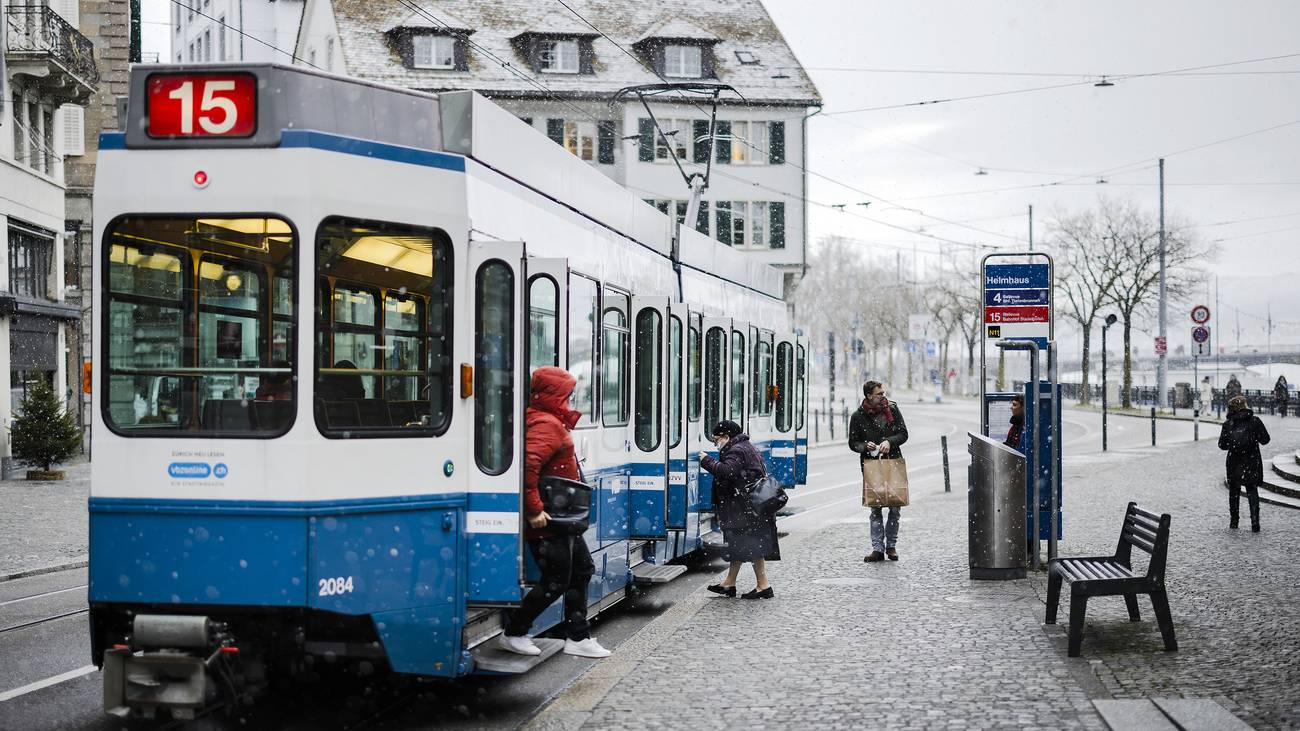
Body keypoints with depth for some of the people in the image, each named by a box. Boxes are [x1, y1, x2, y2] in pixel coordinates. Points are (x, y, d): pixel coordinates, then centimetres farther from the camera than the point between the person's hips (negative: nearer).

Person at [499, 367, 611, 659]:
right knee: (556, 582, -3)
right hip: (548, 523, -11)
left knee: (582, 569, 17)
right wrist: (534, 510, -29)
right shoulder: (546, 426, -20)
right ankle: (513, 634, 10)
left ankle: (577, 637, 23)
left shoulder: (552, 423, 14)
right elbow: (527, 465, -32)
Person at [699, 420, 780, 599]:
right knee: (738, 545, 14)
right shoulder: (745, 448, 20)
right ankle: (729, 584, 21)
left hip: (747, 508, -11)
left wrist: (707, 461, -16)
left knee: (752, 546, -7)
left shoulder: (736, 451, -13)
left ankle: (763, 586, -4)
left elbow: (727, 471, -28)